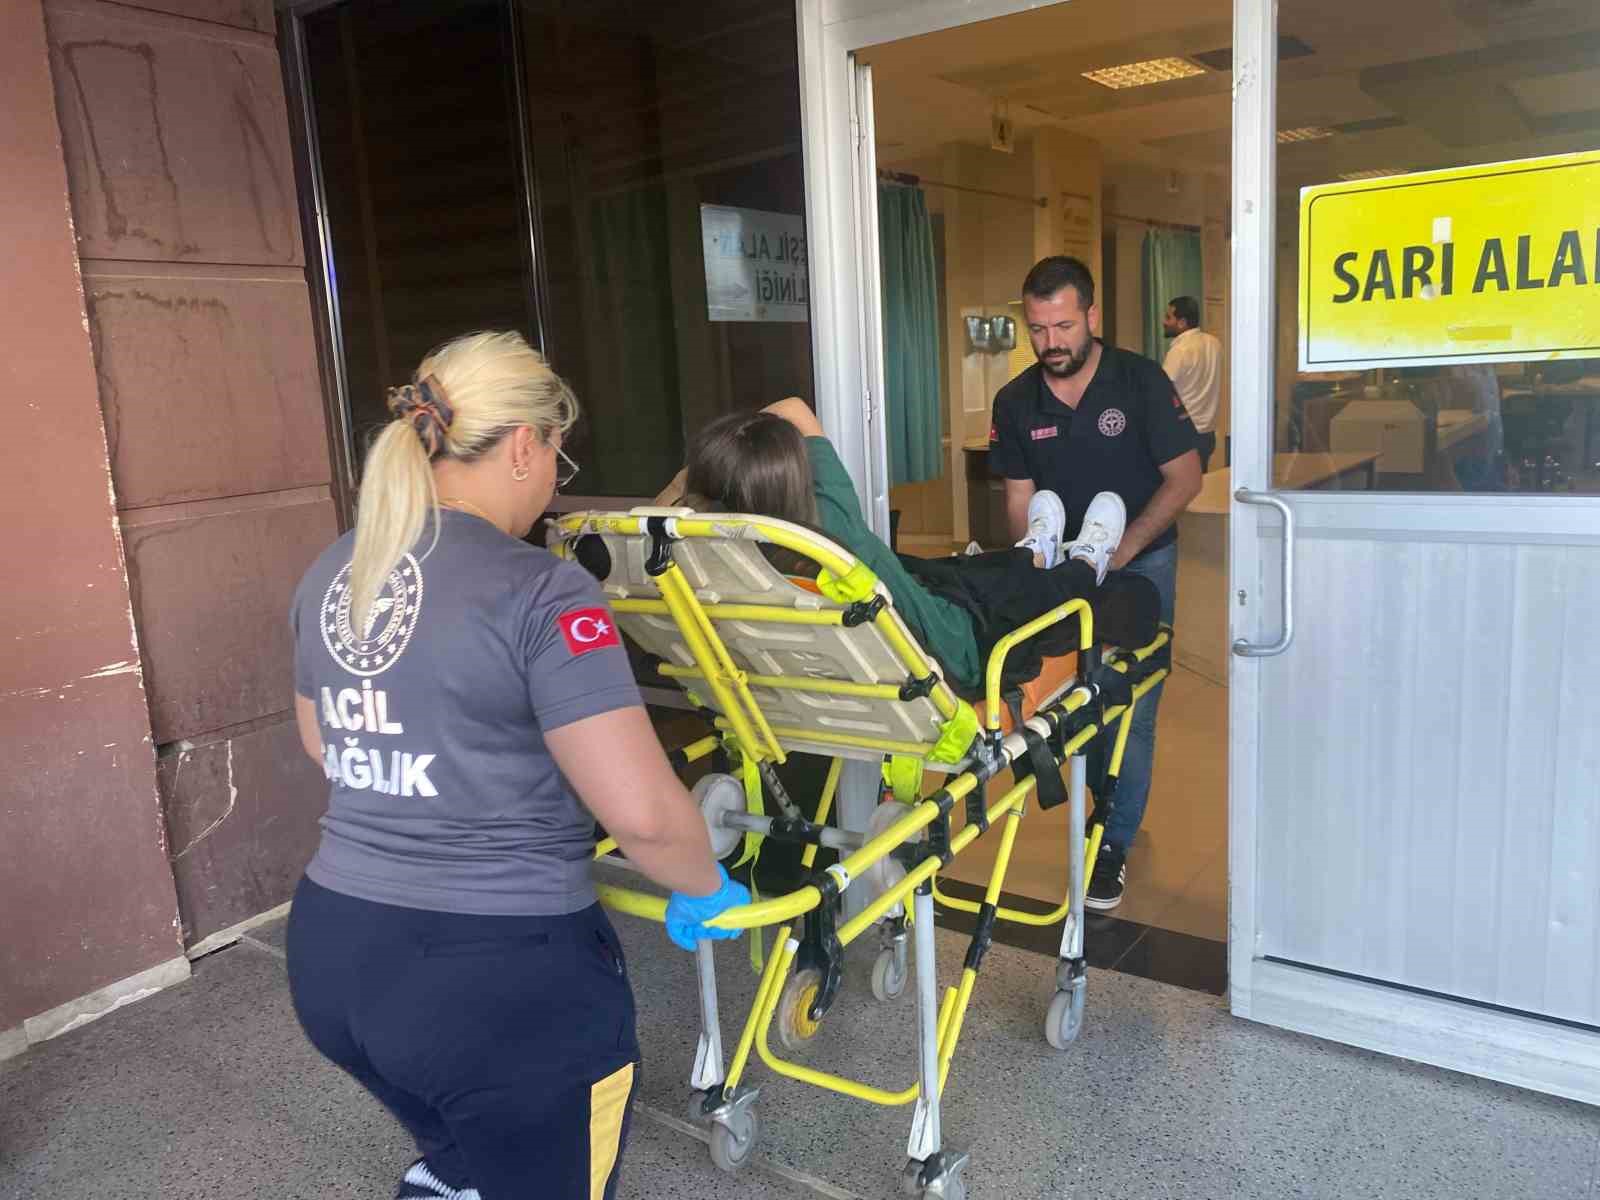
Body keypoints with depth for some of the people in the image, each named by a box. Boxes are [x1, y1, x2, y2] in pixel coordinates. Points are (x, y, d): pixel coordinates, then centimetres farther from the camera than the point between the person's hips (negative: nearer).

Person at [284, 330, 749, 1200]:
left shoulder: (328, 576, 4)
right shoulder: (540, 593, -19)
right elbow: (642, 813, -22)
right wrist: (706, 889, -3)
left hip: (331, 952, 8)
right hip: (501, 977, -7)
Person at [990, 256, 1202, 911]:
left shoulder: (1140, 380, -12)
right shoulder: (1015, 403, -3)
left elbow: (1185, 477, -11)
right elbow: (1019, 499, 2)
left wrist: (1122, 548, -21)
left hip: (1142, 561, -3)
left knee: (1131, 708, -2)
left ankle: (1115, 840, 9)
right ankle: (1112, 804, 33)